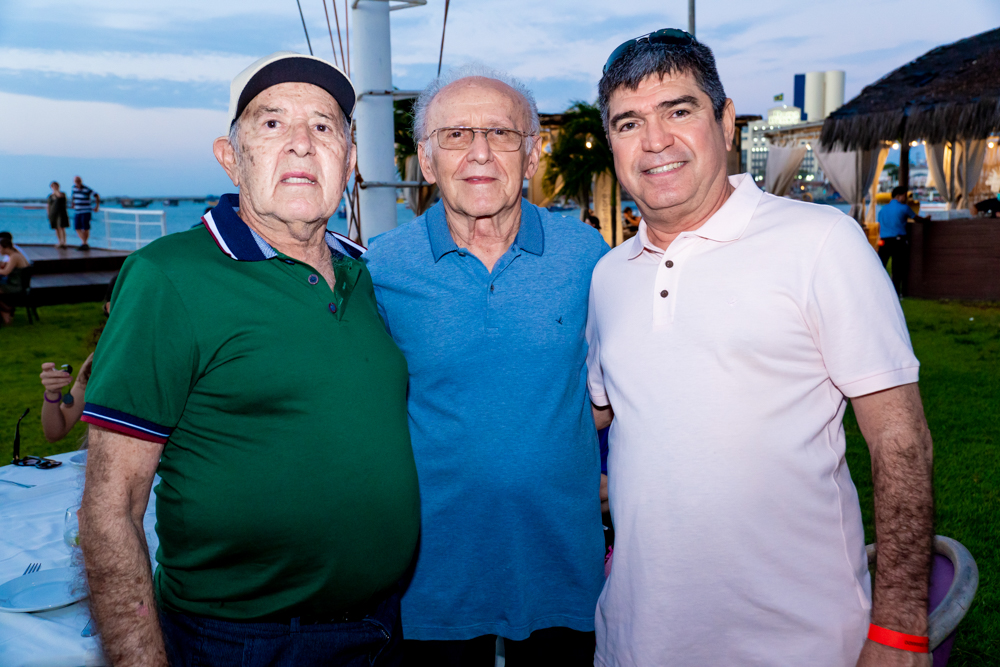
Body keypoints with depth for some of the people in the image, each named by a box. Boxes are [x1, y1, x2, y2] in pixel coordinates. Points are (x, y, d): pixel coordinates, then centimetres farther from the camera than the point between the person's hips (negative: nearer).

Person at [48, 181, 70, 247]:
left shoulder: (62, 194, 2)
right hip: (53, 214, 5)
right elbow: (49, 206, 17)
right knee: (56, 229, 4)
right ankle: (60, 242, 10)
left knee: (61, 228, -15)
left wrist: (56, 189, -10)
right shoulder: (50, 196, 14)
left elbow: (60, 195, -24)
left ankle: (63, 242, -22)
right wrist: (49, 215, 11)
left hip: (61, 213, -5)